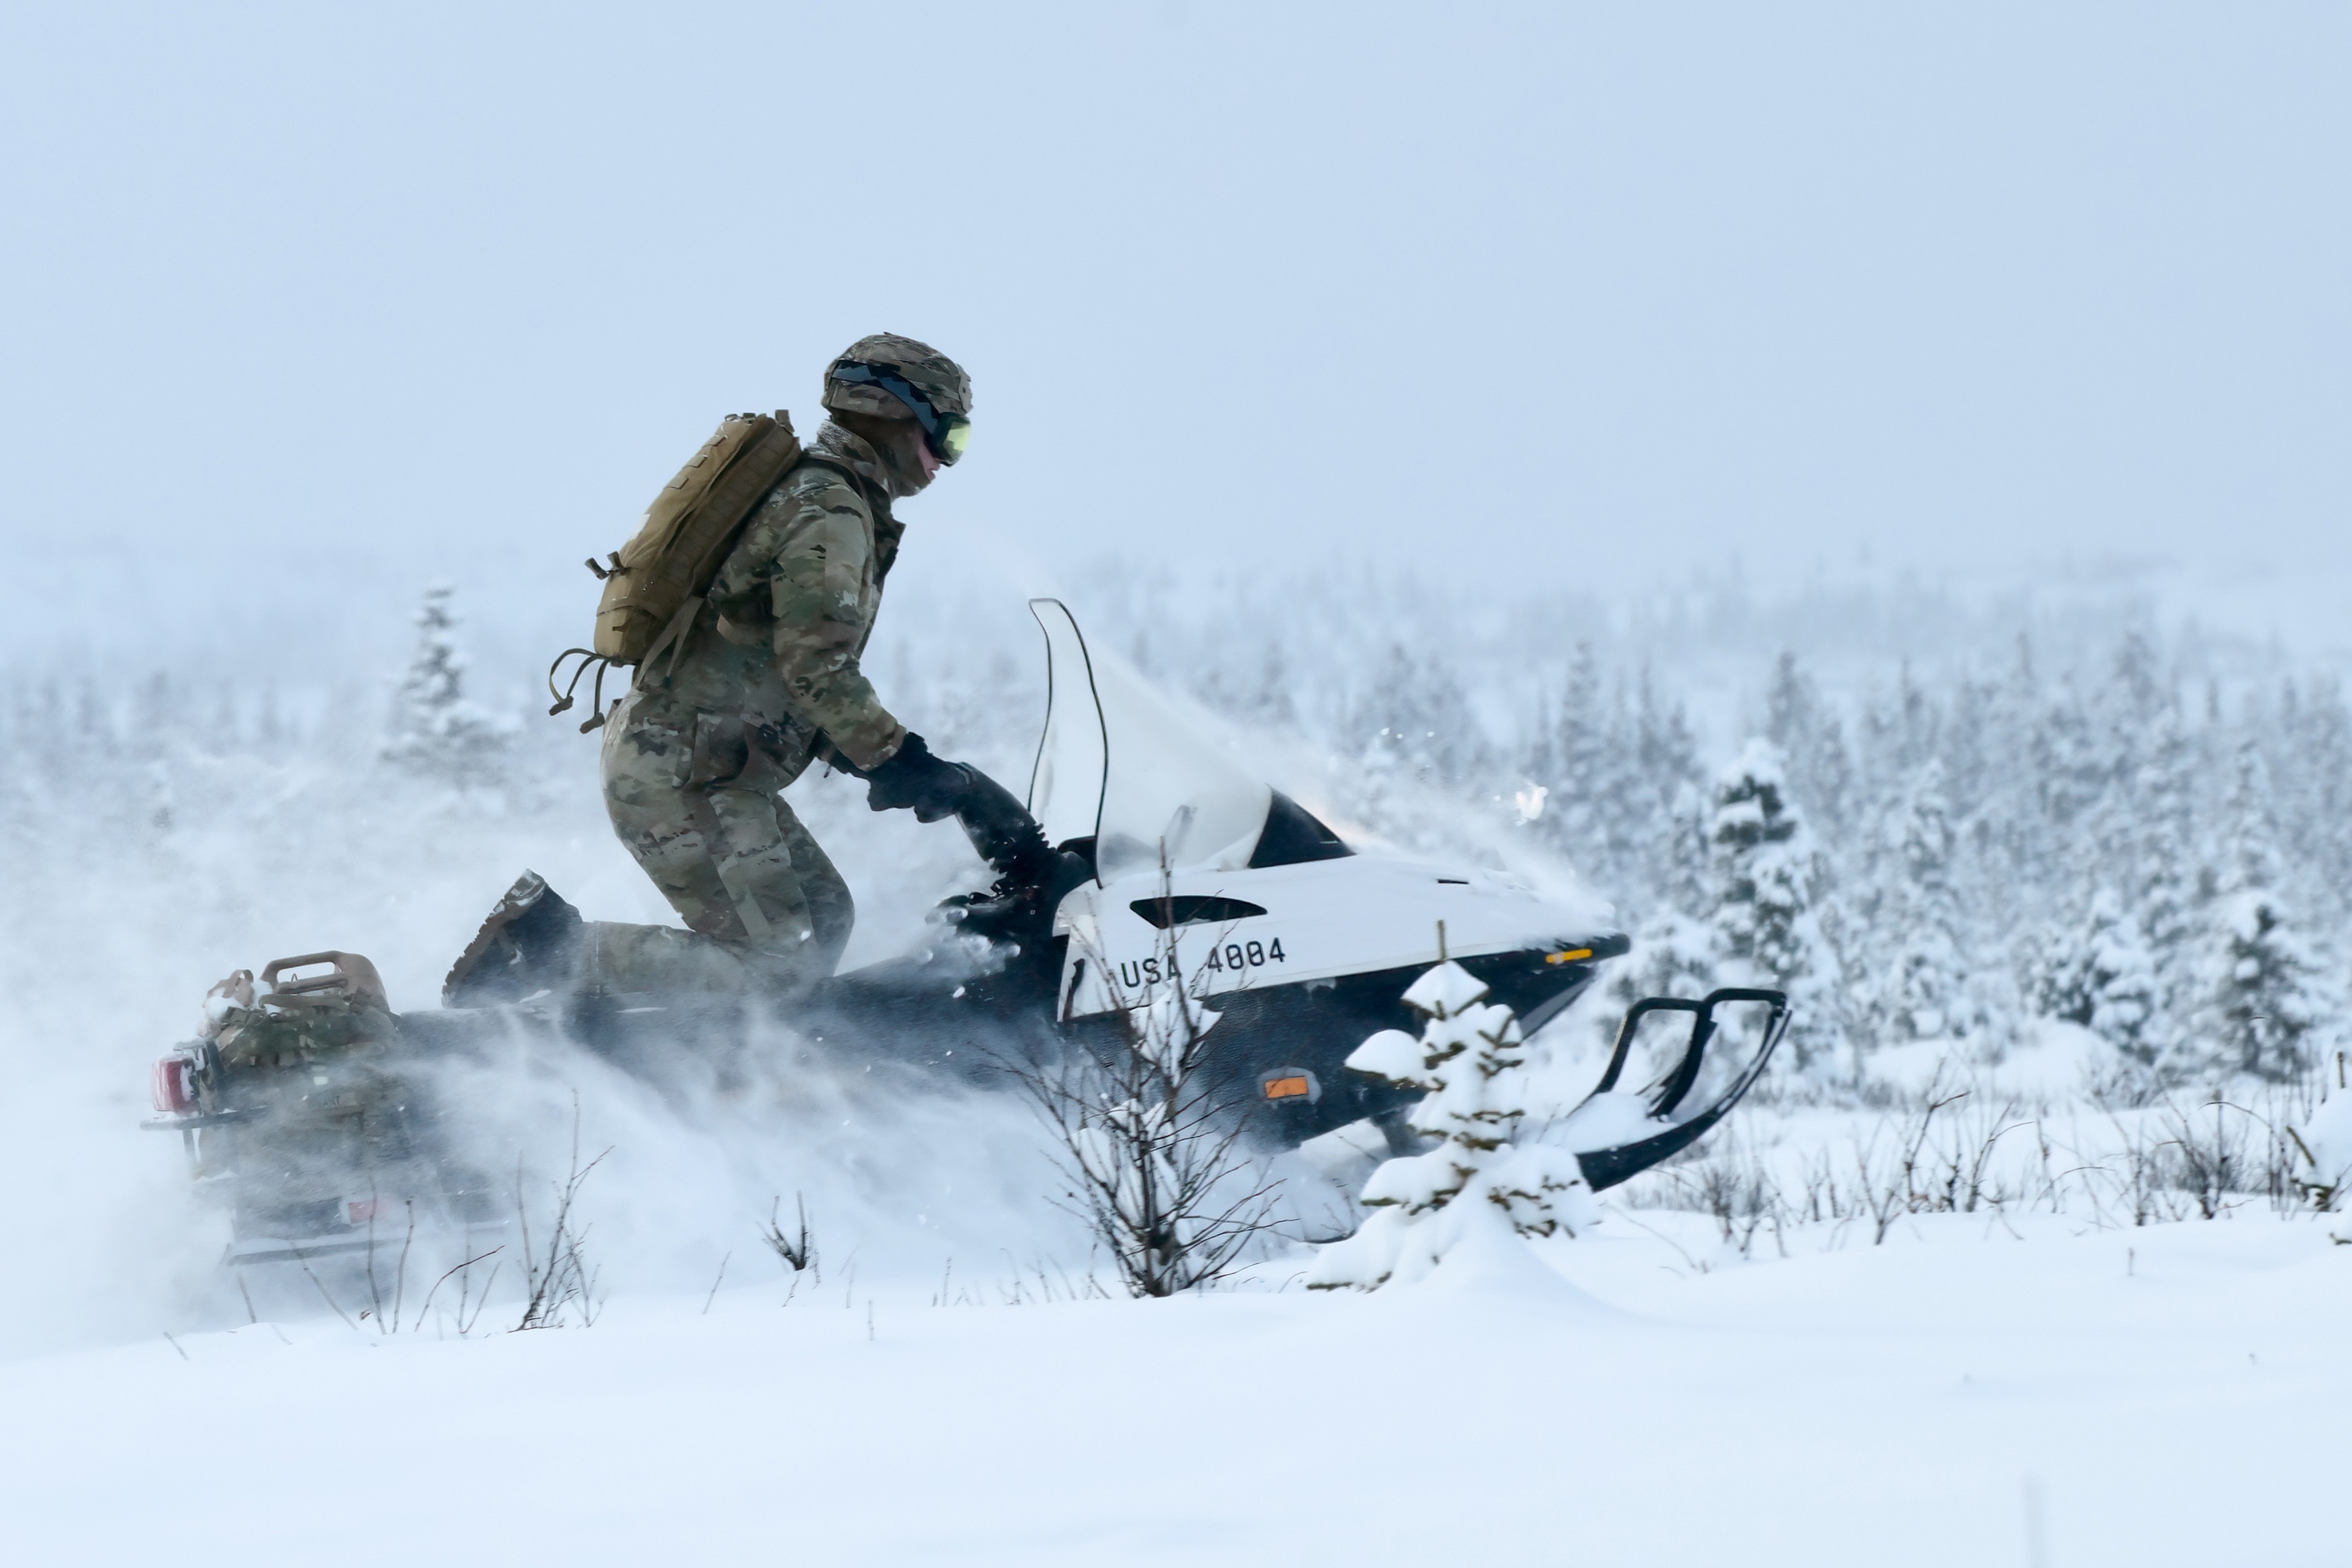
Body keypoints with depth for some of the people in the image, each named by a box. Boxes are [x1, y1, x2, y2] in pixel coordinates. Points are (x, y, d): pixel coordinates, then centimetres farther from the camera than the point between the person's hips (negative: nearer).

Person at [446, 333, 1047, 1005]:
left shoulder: (809, 490, 20)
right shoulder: (828, 511, -13)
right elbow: (817, 667, -23)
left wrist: (879, 761, 16)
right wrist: (902, 765, -20)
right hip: (685, 774, -10)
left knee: (823, 921, 15)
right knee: (775, 969, -10)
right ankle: (549, 943, -12)